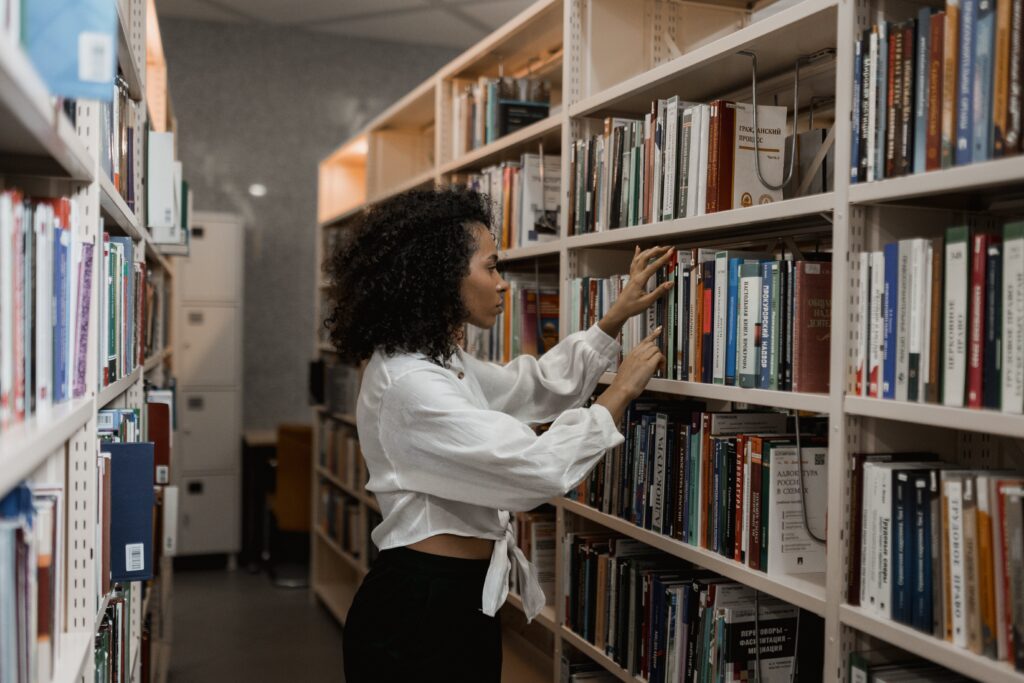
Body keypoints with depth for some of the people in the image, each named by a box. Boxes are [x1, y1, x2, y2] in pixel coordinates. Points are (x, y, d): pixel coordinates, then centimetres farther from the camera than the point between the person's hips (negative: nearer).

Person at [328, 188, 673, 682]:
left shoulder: (442, 363, 9)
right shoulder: (409, 385, -23)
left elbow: (537, 388, 22)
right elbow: (542, 467, -25)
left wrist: (620, 316, 17)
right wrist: (622, 391, -11)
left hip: (460, 602, 10)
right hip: (419, 612, -10)